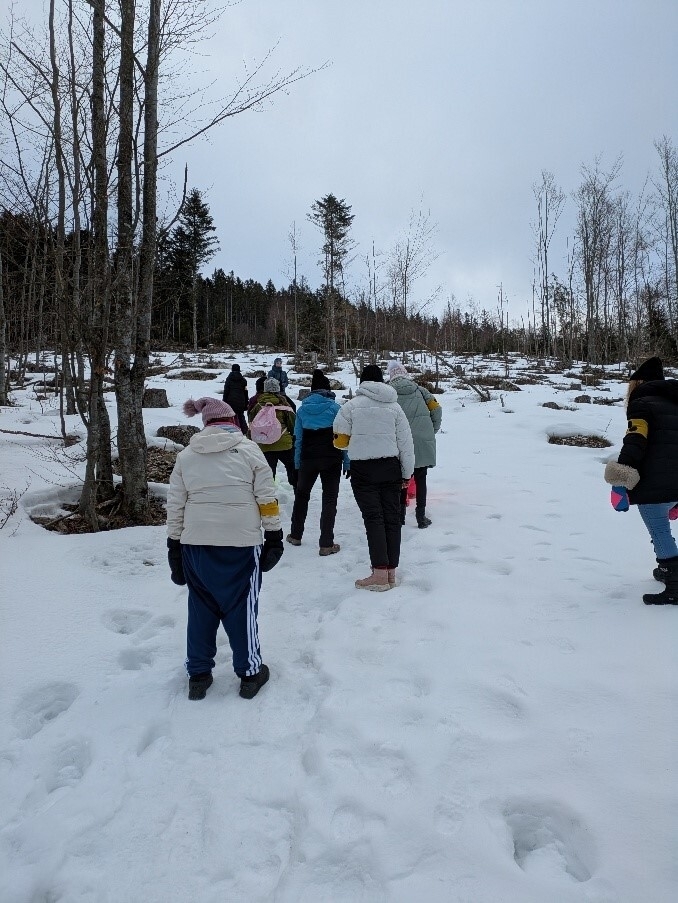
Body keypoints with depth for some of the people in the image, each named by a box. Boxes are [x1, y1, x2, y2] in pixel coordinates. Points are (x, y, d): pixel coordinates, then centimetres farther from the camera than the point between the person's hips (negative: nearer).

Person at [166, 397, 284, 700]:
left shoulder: (186, 456, 7)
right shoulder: (248, 449, 0)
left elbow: (175, 505, 8)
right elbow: (267, 498, -3)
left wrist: (174, 546, 15)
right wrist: (274, 536, 4)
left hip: (195, 544, 3)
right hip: (240, 543, -3)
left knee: (201, 607, 16)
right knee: (241, 607, 10)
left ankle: (198, 674, 26)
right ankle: (250, 672, 22)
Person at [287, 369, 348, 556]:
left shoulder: (302, 409, 3)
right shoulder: (335, 408, -3)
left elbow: (298, 438, 4)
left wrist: (297, 463, 9)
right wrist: (347, 462, -1)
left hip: (308, 459, 2)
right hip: (331, 459, -2)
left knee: (301, 494, 21)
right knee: (329, 499, 3)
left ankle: (295, 535, 30)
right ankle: (327, 544, 1)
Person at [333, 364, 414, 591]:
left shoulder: (352, 405, -4)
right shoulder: (394, 406, 4)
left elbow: (339, 439, -1)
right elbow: (406, 442, 5)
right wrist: (407, 473, 13)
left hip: (363, 469, -3)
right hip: (391, 467, 3)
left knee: (373, 518, 0)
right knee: (392, 517, 9)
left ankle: (380, 573, -4)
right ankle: (391, 572, 15)